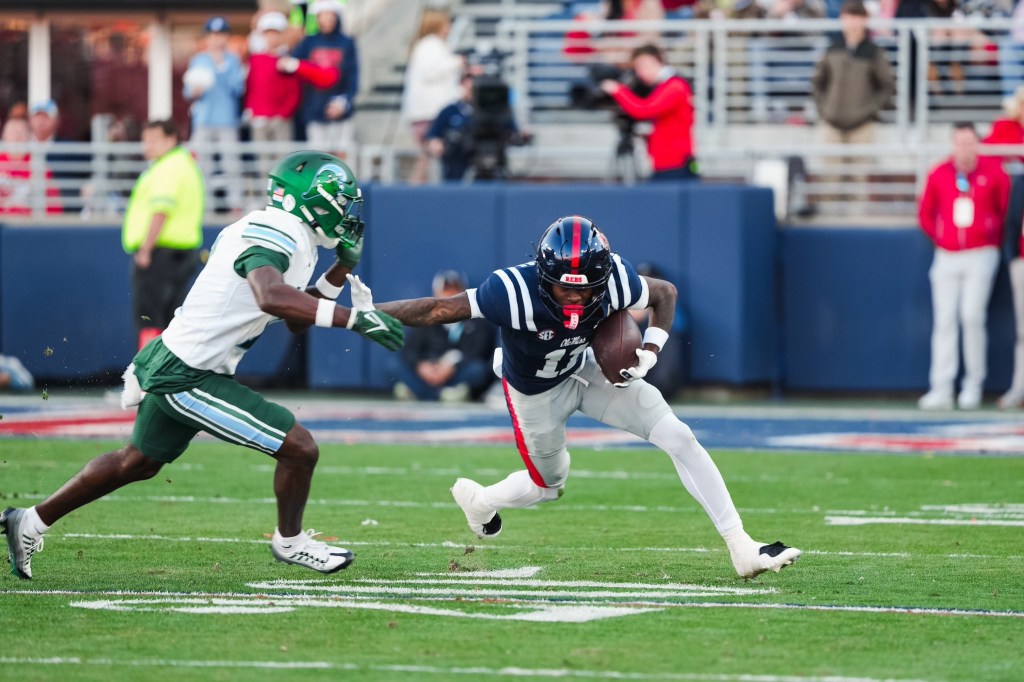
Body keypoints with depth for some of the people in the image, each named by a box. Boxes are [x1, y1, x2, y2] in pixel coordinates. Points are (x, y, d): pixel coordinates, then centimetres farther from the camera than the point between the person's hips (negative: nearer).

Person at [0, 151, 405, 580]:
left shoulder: (296, 241, 11)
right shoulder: (275, 231, -20)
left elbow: (296, 321, 22)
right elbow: (272, 298, -40)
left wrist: (341, 269, 12)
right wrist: (353, 318, -40)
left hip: (173, 366, 11)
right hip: (189, 379, -11)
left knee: (137, 463, 27)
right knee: (299, 449, -7)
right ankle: (289, 542, 17)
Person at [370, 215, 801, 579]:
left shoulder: (612, 280, -29)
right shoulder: (515, 291, -40)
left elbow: (665, 294, -7)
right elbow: (438, 311, -32)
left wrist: (649, 354, -20)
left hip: (582, 371, 3)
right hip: (534, 393, -3)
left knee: (679, 438, -9)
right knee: (549, 484, 15)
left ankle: (740, 547, -4)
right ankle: (478, 500, 50)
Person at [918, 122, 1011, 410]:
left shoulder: (994, 172, -5)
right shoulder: (938, 175, 1)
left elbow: (1007, 208, 6)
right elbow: (925, 213, 13)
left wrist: (995, 238, 9)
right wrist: (939, 237, 7)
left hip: (980, 256, -2)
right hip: (947, 257, 2)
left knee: (971, 316, -12)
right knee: (944, 321, -1)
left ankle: (974, 385, 1)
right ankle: (941, 389, 0)